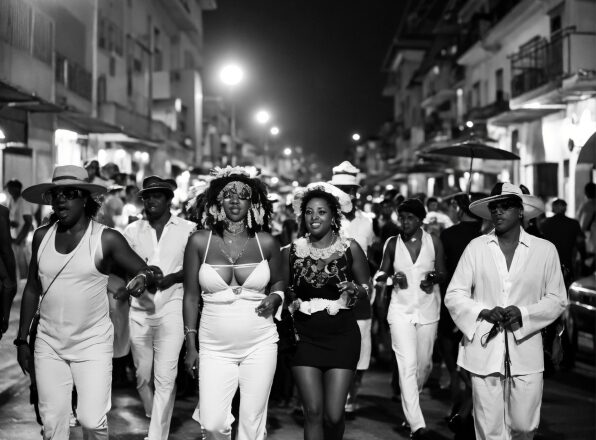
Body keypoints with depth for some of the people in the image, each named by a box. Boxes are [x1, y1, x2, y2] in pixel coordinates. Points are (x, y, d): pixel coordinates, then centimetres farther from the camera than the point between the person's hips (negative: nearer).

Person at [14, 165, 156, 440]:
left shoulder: (106, 239, -8)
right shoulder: (42, 236, 3)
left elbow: (144, 270, -3)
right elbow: (32, 289, 11)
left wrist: (142, 278, -28)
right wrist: (22, 340, 11)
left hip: (92, 345, -3)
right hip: (48, 345, 3)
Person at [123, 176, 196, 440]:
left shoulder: (188, 230, 1)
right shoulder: (132, 231, 9)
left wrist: (170, 278, -15)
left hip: (171, 310, -3)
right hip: (139, 311, 3)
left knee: (165, 378, -9)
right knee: (142, 376, 12)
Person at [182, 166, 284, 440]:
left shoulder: (266, 243, 1)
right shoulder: (199, 242, -1)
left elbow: (278, 283, 17)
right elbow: (191, 295, 3)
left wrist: (275, 298, -7)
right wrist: (191, 346, 1)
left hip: (260, 345, 1)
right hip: (214, 348, -1)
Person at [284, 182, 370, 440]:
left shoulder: (350, 249, -2)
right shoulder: (292, 252, 1)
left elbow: (367, 291, 5)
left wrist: (356, 290, -16)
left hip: (342, 336, -1)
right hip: (305, 337, 1)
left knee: (333, 415, -3)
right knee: (313, 412, -5)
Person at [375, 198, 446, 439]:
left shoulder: (433, 242, 0)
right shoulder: (392, 243, 1)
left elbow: (443, 273, 7)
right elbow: (381, 273, 8)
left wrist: (434, 278, -16)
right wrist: (391, 277, -14)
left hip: (428, 310, 1)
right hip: (401, 310, -1)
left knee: (424, 363, 11)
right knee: (407, 365, -11)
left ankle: (410, 402, 41)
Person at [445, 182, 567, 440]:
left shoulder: (545, 250, 4)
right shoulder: (476, 247, 5)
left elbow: (557, 298, 6)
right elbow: (454, 295, 5)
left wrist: (524, 313, -11)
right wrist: (483, 312, -13)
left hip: (525, 351, 0)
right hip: (485, 351, 0)